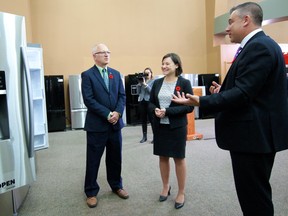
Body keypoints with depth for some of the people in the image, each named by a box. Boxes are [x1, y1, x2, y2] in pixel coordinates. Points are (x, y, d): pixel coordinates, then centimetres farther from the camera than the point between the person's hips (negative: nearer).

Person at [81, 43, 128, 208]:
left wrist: (118, 113, -12)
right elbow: (89, 100, -14)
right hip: (97, 124, -4)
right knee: (93, 160, 7)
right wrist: (107, 114, -17)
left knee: (115, 157, 15)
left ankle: (116, 186, 33)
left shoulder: (116, 74, 11)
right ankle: (91, 192, 23)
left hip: (115, 123, 5)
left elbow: (122, 95, 5)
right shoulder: (87, 75, -5)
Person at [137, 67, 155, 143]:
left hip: (149, 102, -5)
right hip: (142, 101, 5)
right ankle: (144, 137, 18)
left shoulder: (153, 81, 1)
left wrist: (145, 84, -15)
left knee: (151, 119, -5)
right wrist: (139, 83, 2)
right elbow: (139, 92, 12)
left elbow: (151, 91, -12)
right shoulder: (142, 81, 15)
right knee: (143, 120, 8)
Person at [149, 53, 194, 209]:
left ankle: (181, 192, 25)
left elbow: (189, 106, -12)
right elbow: (150, 103, 9)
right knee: (163, 157, 14)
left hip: (177, 127, -4)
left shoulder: (184, 83, -8)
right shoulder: (157, 83, 5)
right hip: (160, 126, 4)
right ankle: (165, 187, 34)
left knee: (179, 158, 8)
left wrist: (168, 111, -20)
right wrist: (155, 110, -14)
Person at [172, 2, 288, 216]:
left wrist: (201, 101, -24)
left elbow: (243, 93, -25)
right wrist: (224, 91, 9)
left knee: (254, 196, 2)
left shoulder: (258, 46, -16)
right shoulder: (260, 44, 16)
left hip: (253, 135, -11)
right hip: (257, 133, 11)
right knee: (255, 192, 22)